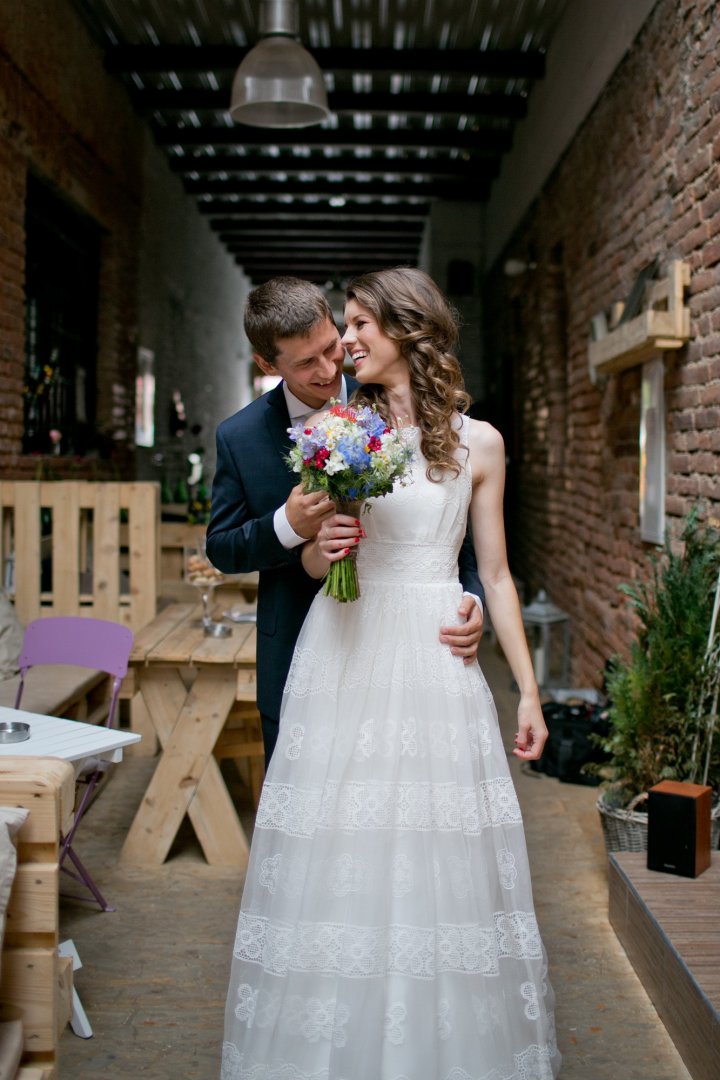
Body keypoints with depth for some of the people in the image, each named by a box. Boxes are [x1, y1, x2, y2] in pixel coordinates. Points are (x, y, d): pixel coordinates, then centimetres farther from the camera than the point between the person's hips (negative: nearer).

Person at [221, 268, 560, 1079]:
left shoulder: (477, 442, 4)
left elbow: (495, 574, 6)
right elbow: (312, 561, 13)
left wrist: (529, 689, 4)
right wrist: (321, 547, -11)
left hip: (434, 659, -1)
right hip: (346, 656, 1)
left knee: (441, 857, 2)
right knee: (339, 852, 3)